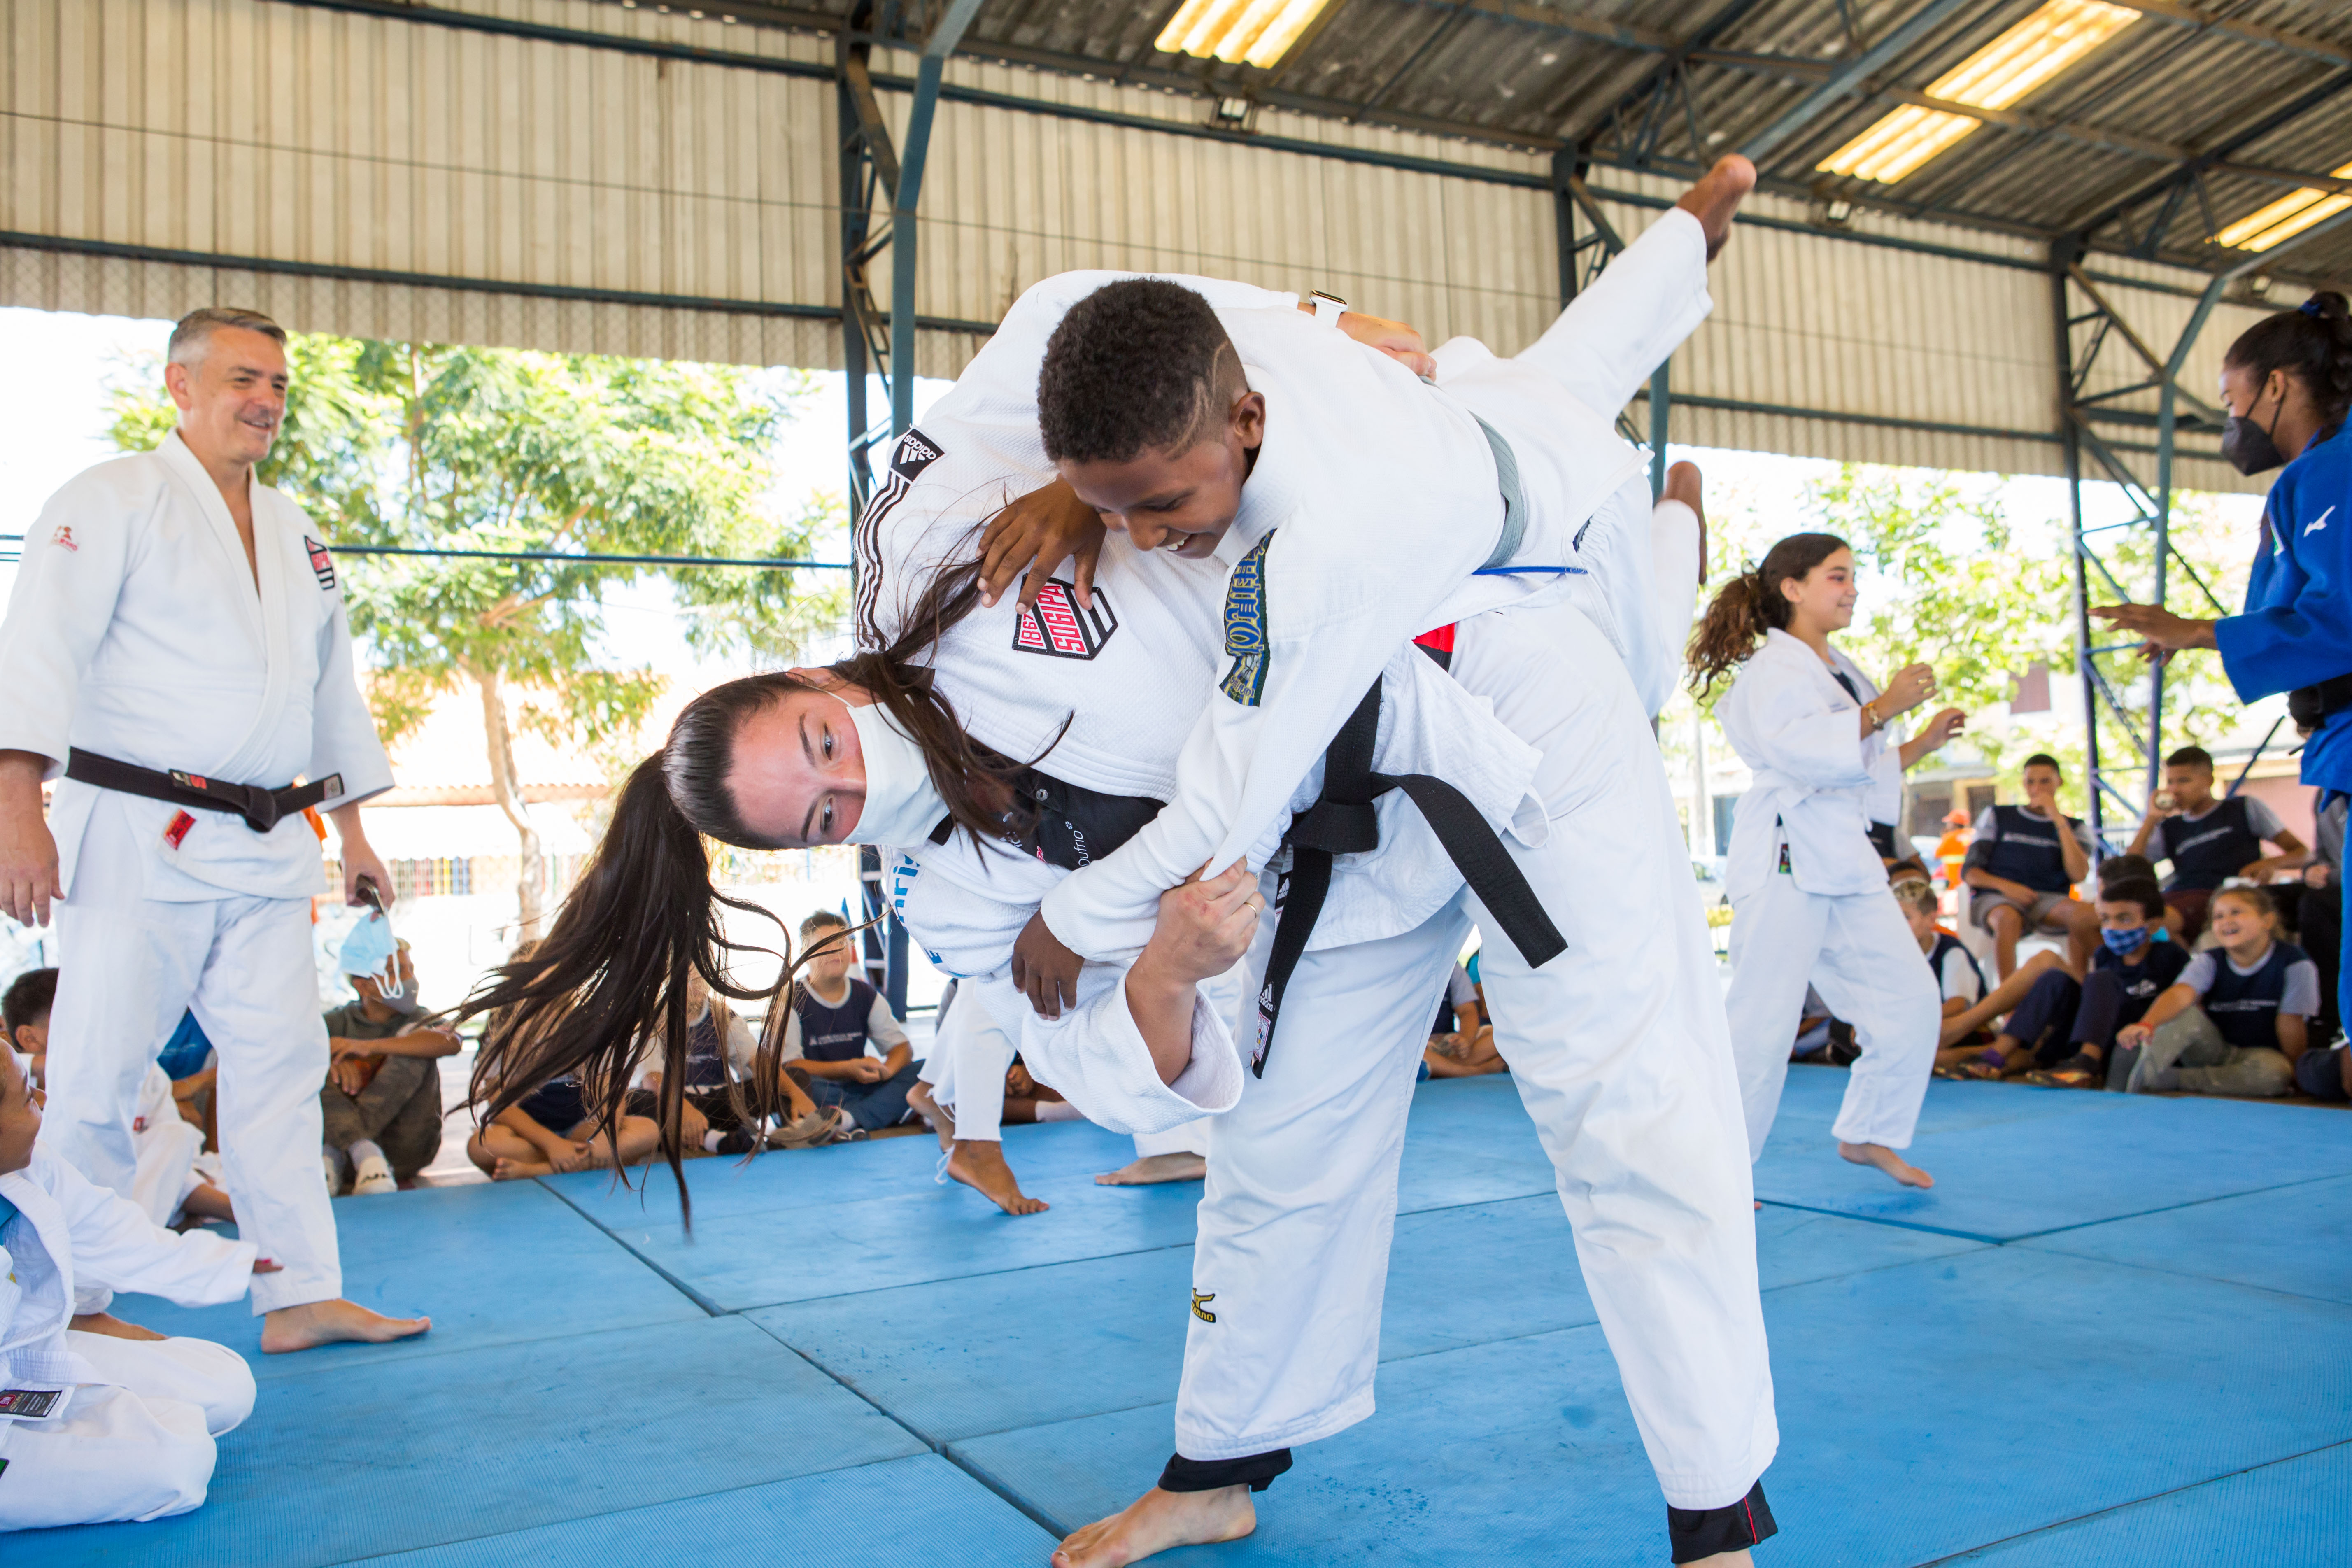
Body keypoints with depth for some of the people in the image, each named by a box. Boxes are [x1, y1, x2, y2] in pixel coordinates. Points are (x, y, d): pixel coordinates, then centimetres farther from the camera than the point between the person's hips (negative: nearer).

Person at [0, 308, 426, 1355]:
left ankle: (302, 1296, 15)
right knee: (100, 1074, 0)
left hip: (267, 848, 6)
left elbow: (334, 690, 22)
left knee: (282, 1062, 7)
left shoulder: (295, 534, 18)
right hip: (138, 838, -6)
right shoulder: (113, 501, -3)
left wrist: (355, 834, 20)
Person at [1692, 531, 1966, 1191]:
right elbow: (1802, 748, -23)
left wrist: (1925, 741, 19)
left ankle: (1868, 1134, 24)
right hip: (1788, 857, -9)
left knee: (1910, 1000, 7)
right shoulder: (1773, 668, -6)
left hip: (1846, 860, 9)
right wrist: (1885, 707, -18)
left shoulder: (1842, 672, 21)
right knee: (1762, 1020, -9)